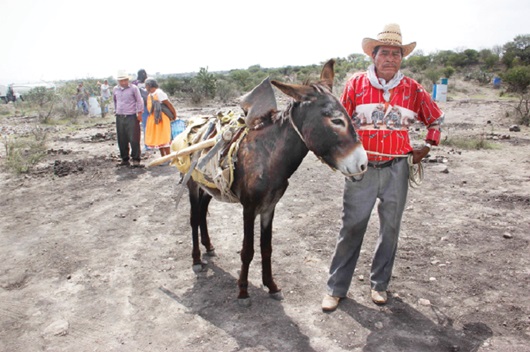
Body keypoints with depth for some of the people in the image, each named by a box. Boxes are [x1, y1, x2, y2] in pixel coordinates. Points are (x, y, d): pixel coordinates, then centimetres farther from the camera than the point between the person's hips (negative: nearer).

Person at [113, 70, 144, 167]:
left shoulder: (133, 88, -4)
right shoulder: (115, 89, 11)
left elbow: (139, 101, -2)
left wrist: (139, 113, -7)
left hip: (131, 117, -5)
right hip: (119, 118, 5)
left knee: (134, 139, -6)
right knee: (122, 140, 7)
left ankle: (136, 159, 2)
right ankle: (125, 159, 18)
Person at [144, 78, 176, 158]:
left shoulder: (159, 93, -14)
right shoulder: (150, 95, 12)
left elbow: (169, 104, -14)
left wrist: (174, 115, -11)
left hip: (161, 118, -9)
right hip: (153, 118, 9)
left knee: (163, 137, -6)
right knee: (157, 137, 13)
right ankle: (163, 157, 22)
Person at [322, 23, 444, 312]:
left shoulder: (413, 90, 3)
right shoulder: (356, 84, -2)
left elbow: (436, 119, 18)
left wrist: (427, 147, 11)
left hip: (396, 169, 2)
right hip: (361, 168, -2)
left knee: (390, 228, 11)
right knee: (351, 227, 1)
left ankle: (379, 283, 31)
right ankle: (336, 288, 16)